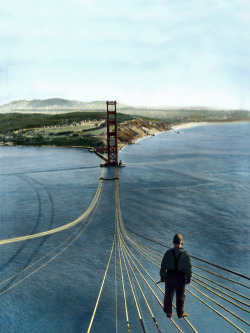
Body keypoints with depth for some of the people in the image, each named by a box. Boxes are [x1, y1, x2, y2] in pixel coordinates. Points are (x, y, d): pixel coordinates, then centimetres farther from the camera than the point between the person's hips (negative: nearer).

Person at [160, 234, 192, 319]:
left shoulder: (168, 253, -9)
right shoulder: (185, 254, -9)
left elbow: (163, 265, -6)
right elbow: (189, 268, -7)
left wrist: (162, 276, 4)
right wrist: (188, 278, 4)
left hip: (169, 277, 1)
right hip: (180, 278, 0)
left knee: (169, 295, 15)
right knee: (180, 296, 14)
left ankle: (168, 312, 26)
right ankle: (180, 313, 24)